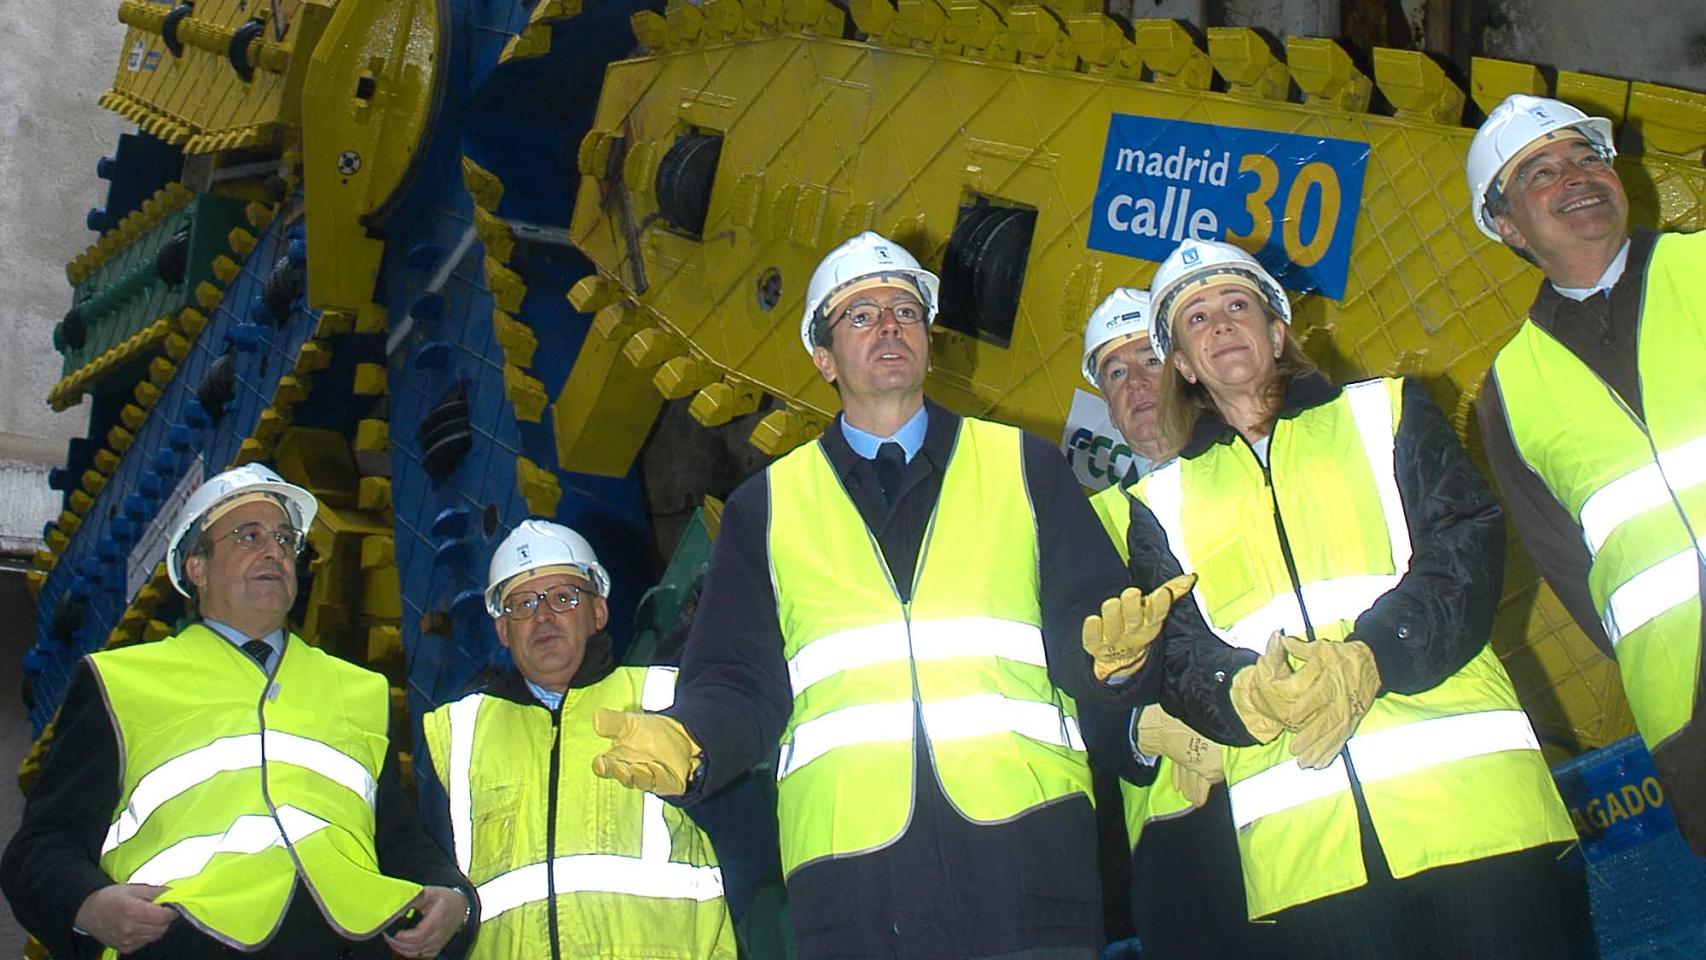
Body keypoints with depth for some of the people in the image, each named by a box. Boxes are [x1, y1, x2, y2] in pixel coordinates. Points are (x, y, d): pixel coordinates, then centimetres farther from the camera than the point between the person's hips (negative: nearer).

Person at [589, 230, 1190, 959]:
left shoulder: (1026, 468, 14)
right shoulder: (768, 504, 15)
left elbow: (1082, 623, 6)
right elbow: (739, 686, 10)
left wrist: (1110, 651, -17)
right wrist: (687, 744, -11)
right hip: (850, 870, 0)